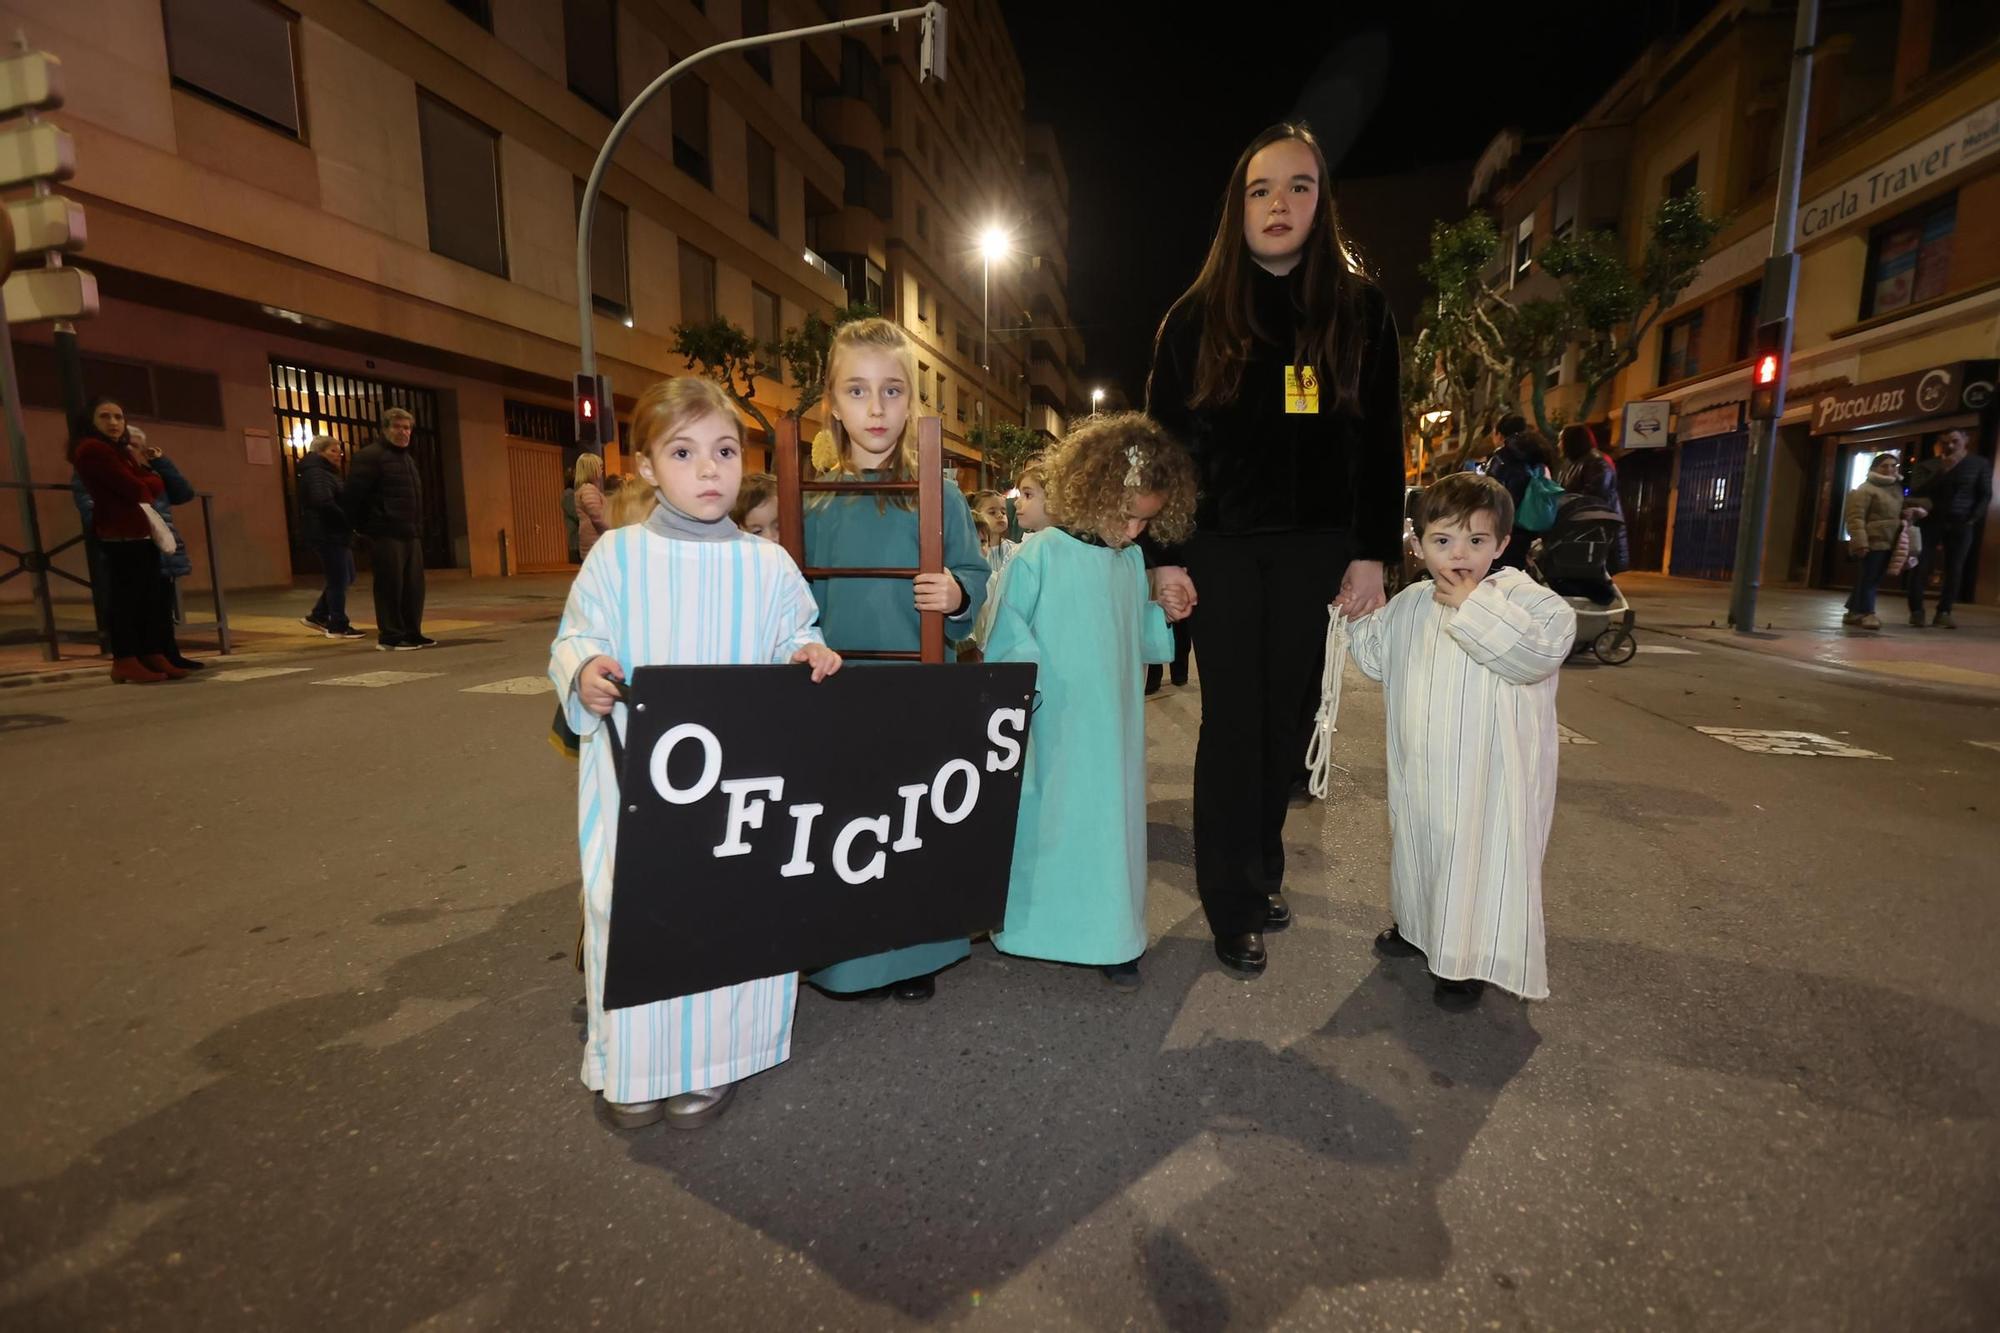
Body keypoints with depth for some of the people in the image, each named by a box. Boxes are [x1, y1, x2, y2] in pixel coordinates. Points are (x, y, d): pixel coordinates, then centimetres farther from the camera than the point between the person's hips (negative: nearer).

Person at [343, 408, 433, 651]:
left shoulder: (407, 459, 20)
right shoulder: (370, 456, -6)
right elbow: (353, 494, -10)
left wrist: (418, 528, 16)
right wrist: (361, 526, -4)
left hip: (410, 534, 8)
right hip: (386, 534, -8)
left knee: (414, 585, 7)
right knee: (391, 585, -5)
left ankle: (412, 633, 13)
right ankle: (390, 637, 2)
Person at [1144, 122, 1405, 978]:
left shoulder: (1359, 309, 6)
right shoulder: (1196, 317, 4)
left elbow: (1381, 442, 5)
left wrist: (1372, 553, -2)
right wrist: (1164, 555, -5)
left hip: (1314, 551, 2)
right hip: (1223, 549, -1)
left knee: (1286, 716, 8)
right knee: (1233, 723, 0)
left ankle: (1264, 870, 27)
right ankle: (1234, 905, 10)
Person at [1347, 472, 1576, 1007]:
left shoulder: (1520, 596, -13)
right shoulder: (1409, 605, 6)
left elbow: (1543, 649, -32)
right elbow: (1376, 658, 20)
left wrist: (1473, 607, -29)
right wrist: (1359, 616, 6)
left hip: (1490, 778, -6)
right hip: (1419, 772, 6)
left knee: (1483, 859, 5)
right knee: (1416, 846, 22)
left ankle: (1474, 958, 24)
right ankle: (1420, 927, 44)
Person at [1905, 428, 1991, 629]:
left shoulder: (1980, 464, 8)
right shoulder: (1931, 465, 6)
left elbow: (1985, 495, 6)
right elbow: (1916, 492, -6)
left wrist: (1973, 519, -8)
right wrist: (1941, 472, -15)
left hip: (1961, 524, 0)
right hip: (1932, 521, 0)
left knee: (1954, 570, -2)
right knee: (1921, 566, -8)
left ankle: (1943, 613, 0)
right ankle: (1916, 611, -4)